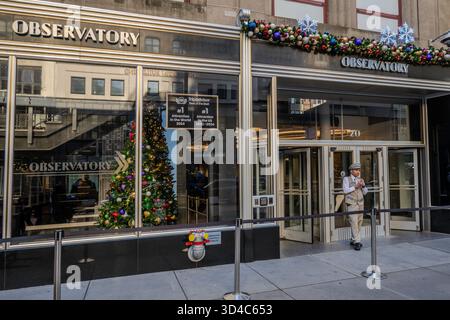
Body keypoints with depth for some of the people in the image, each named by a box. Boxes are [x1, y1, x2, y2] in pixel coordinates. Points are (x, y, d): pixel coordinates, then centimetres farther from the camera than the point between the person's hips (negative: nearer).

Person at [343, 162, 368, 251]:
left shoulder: (360, 179, 12)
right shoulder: (346, 179, -1)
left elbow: (365, 192, 9)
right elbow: (345, 190, -12)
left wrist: (363, 185, -10)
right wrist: (355, 187, -21)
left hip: (360, 204, 5)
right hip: (351, 204, -5)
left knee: (359, 223, 8)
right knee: (354, 223, -12)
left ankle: (354, 240, 20)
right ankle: (357, 242, -10)